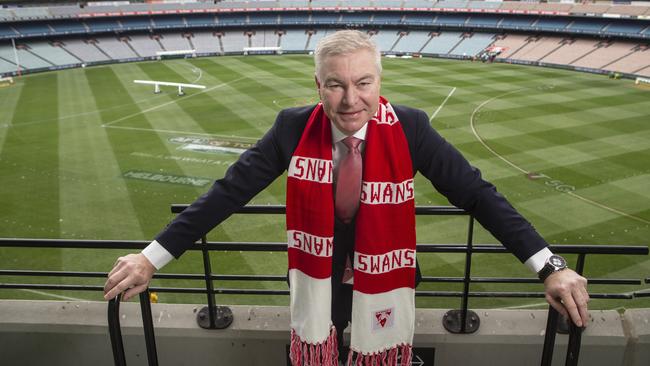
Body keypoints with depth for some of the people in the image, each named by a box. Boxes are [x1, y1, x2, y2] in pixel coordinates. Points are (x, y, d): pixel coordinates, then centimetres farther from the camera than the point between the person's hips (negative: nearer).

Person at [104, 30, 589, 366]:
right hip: (317, 285, 1)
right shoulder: (295, 128, -17)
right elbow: (230, 191, -14)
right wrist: (152, 258, -16)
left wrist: (550, 267, -23)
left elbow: (476, 193, -17)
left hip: (383, 288, 0)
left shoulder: (408, 129, -19)